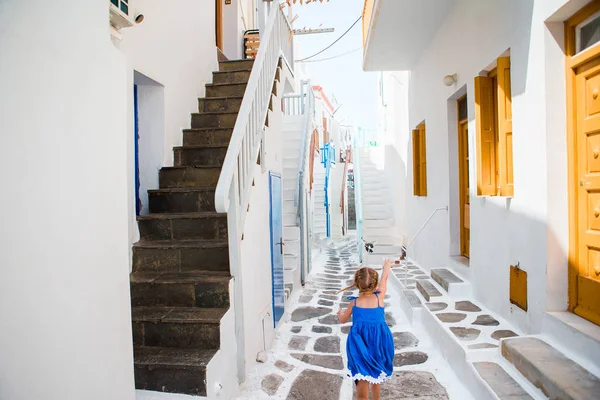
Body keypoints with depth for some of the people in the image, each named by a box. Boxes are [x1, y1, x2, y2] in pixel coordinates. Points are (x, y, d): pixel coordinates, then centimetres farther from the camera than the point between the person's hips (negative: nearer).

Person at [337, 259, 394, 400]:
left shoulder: (354, 303, -2)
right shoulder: (379, 297, -4)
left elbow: (343, 320, 14)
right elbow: (384, 279, 15)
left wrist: (340, 313, 37)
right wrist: (386, 267, 34)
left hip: (360, 345, -2)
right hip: (378, 342, 2)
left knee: (362, 378, -3)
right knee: (376, 375, 24)